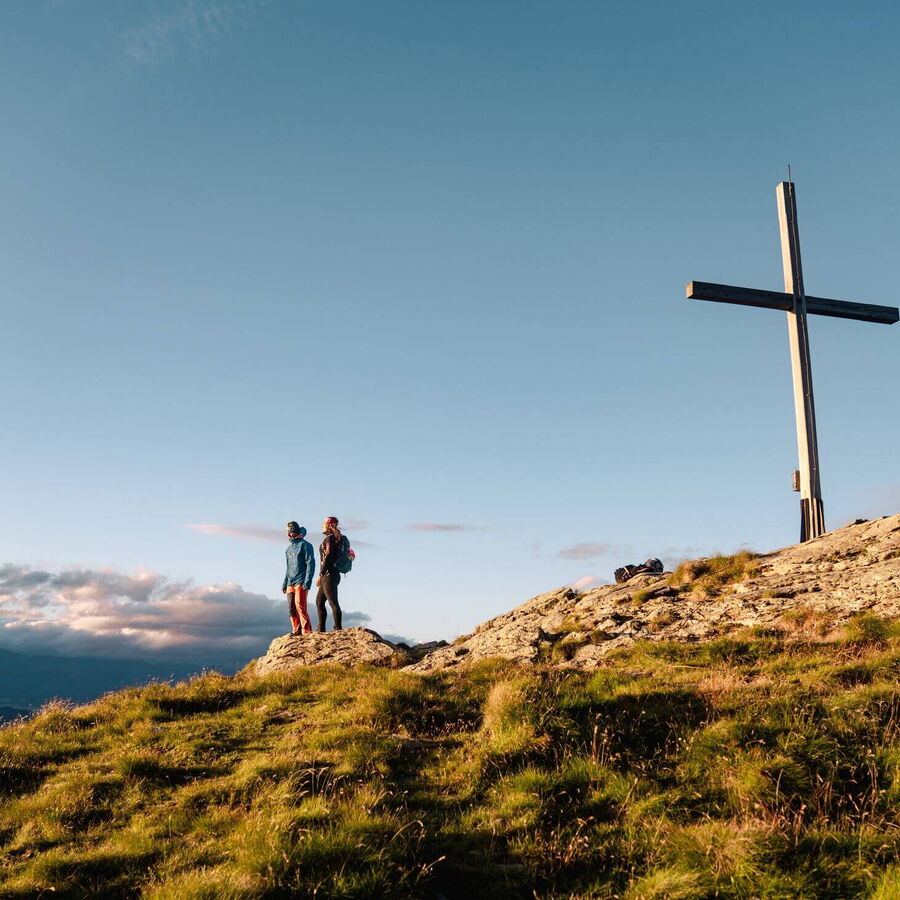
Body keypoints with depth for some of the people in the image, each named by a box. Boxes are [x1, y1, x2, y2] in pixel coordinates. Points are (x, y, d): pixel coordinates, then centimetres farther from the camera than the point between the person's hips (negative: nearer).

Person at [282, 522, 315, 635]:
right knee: (291, 609, 3)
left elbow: (310, 564, -10)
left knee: (300, 606, -15)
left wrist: (307, 582, -18)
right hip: (290, 583, 8)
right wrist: (284, 584, 20)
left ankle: (306, 631, -13)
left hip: (301, 582, -8)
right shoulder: (289, 549, 21)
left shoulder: (305, 545, -3)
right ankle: (296, 631, 8)